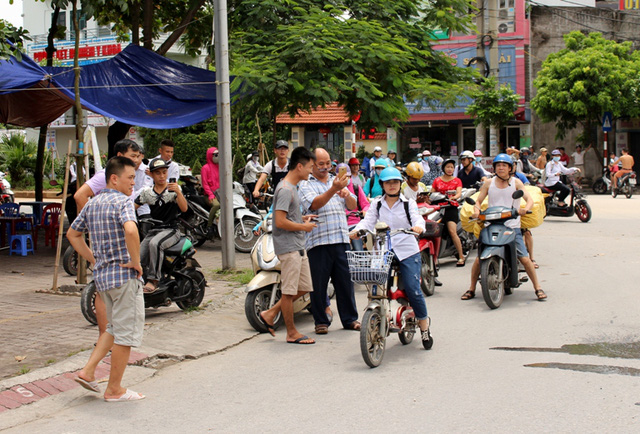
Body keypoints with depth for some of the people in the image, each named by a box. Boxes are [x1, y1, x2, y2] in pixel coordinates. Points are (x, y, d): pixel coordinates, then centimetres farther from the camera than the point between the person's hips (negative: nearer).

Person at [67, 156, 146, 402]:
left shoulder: (92, 204, 13)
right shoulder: (122, 201, -13)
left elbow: (73, 234, 22)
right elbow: (130, 230, -32)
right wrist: (136, 262, -20)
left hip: (101, 276, 8)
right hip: (124, 275, -8)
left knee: (115, 327, 23)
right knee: (127, 332, 2)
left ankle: (88, 370, 14)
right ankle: (114, 390, 8)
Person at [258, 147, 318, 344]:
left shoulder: (292, 187, 15)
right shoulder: (285, 190, -17)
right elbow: (280, 222, -23)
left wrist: (302, 218, 11)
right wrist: (303, 227, -12)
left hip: (298, 247, 10)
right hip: (288, 247, -10)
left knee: (303, 287, 14)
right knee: (289, 291, 0)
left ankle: (270, 314, 21)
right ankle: (292, 333, 9)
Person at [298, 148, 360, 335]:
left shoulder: (337, 181, 19)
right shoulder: (305, 185, 2)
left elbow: (353, 206, 15)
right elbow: (315, 204, -17)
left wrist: (347, 195, -8)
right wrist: (333, 190, -31)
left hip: (341, 239, 5)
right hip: (318, 241, -4)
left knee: (345, 280, 8)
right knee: (319, 283, 1)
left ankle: (350, 319, 17)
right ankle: (321, 321, 11)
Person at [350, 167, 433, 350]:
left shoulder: (408, 203, 7)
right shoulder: (377, 204, 11)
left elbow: (417, 218, -10)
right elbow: (368, 221, -2)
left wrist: (418, 227, -34)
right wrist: (357, 230, -24)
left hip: (408, 252, -2)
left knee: (413, 288, -11)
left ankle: (424, 324, 7)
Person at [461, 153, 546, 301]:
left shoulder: (516, 182, 6)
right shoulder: (489, 183, 11)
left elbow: (529, 199, -2)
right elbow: (478, 200, 12)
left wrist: (526, 208, -25)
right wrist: (476, 210, -11)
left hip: (512, 227, -1)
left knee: (525, 258, -10)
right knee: (479, 259, -5)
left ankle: (538, 288, 4)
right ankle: (471, 289, 12)